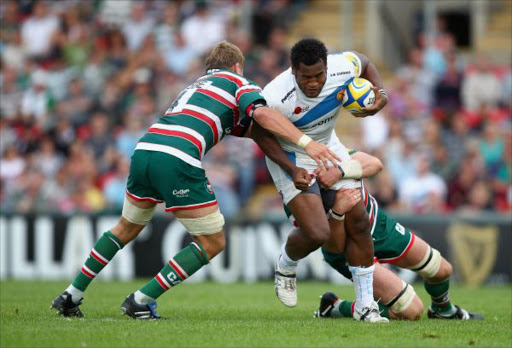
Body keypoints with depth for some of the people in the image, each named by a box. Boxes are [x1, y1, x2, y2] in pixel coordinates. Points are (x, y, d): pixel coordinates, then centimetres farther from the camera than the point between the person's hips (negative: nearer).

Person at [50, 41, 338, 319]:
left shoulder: (196, 86, 37)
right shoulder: (238, 82, 15)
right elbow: (262, 114, -8)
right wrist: (306, 142, -14)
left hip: (144, 150, 8)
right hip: (177, 160, -8)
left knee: (127, 229, 31)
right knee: (213, 243, 7)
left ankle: (72, 296, 31)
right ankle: (141, 301, 3)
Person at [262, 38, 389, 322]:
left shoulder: (343, 68, -23)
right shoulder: (276, 98, -37)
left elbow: (364, 63, 3)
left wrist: (380, 93, -13)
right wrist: (292, 168, -25)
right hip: (290, 157, -5)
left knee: (358, 221, -1)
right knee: (317, 233, -18)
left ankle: (365, 305, 12)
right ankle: (285, 267, 19)